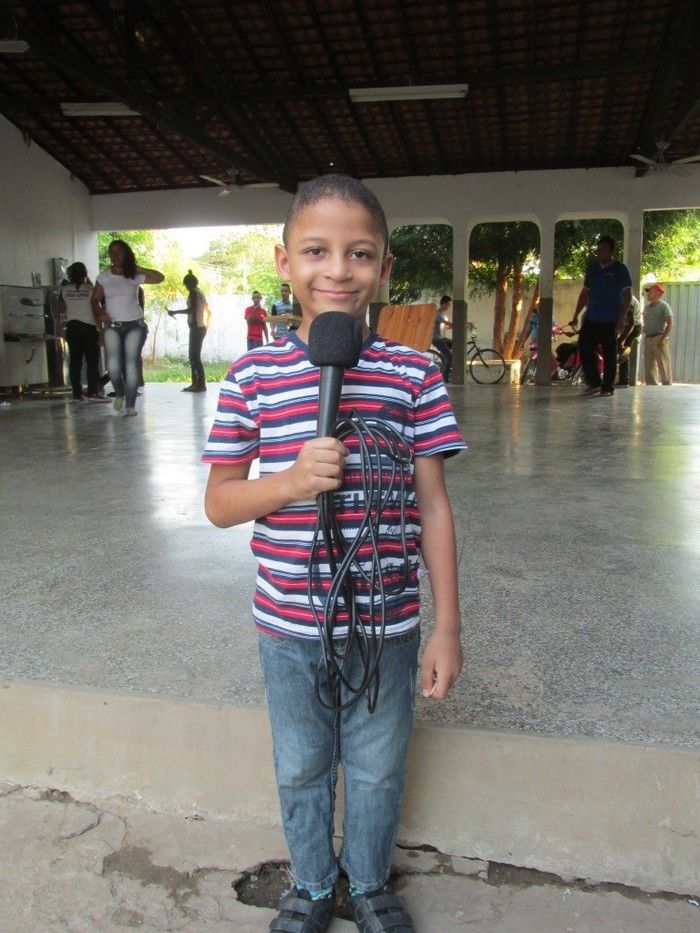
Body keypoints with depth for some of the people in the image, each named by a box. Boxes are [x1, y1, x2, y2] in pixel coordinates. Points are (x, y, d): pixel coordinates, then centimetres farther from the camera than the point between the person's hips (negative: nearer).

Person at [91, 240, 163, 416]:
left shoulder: (134, 276, 2)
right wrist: (100, 312, -11)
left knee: (131, 365, -4)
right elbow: (95, 299, 9)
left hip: (134, 324, 0)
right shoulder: (104, 276, 6)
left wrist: (138, 269, -9)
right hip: (112, 326, 1)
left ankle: (131, 404, 5)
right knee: (113, 365, -15)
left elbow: (160, 277, -4)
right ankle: (119, 393, 14)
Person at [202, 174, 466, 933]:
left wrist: (446, 627, -2)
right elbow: (218, 503, -3)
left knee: (377, 771, 20)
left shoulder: (413, 375, -7)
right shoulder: (253, 377, -7)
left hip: (386, 626, 0)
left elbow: (432, 506, -3)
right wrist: (293, 481, -23)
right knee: (301, 770, 21)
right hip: (288, 627, 1)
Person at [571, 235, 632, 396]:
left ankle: (607, 387, 6)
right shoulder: (592, 269, 13)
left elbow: (627, 296, -5)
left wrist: (621, 319, -13)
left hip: (610, 321, -5)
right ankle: (594, 383, 11)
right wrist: (576, 315, 13)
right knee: (584, 349, -1)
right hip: (591, 319, 5)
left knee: (609, 354, -1)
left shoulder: (620, 269, -2)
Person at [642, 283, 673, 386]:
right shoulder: (647, 307, 16)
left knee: (663, 366, -6)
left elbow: (670, 323, -11)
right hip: (648, 339, 7)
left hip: (658, 338, -7)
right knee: (649, 366, 8)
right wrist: (645, 338, 12)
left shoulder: (664, 306, -5)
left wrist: (663, 338, -18)